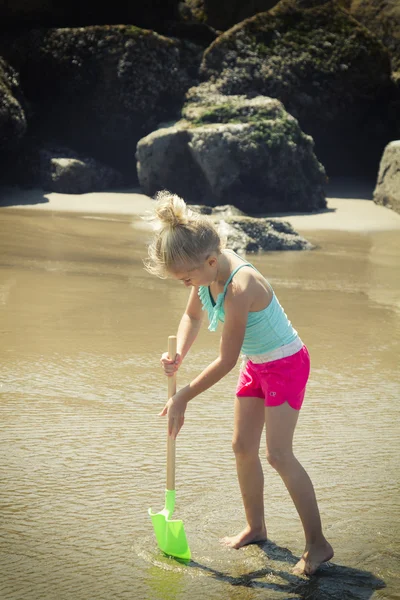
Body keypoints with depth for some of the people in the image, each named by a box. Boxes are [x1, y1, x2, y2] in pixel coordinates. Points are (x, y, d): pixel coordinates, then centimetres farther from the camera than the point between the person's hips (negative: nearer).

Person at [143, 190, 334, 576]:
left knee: (278, 454, -13)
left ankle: (317, 544, -4)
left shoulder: (239, 288, -35)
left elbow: (225, 361, -28)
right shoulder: (208, 268, -10)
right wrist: (178, 355, -9)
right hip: (256, 365, 9)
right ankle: (255, 528, 25)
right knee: (243, 447, 10)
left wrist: (184, 397, -18)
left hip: (286, 364, -9)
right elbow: (193, 316, 10)